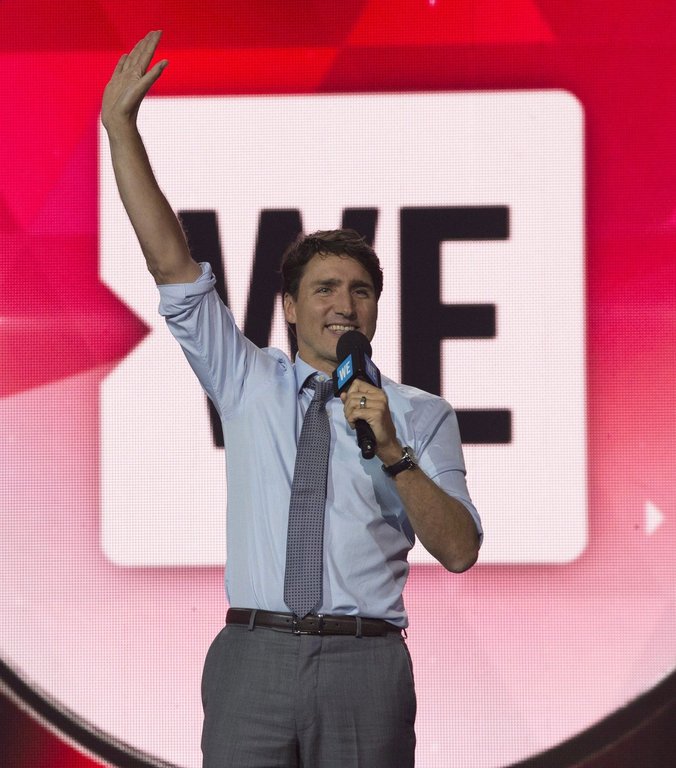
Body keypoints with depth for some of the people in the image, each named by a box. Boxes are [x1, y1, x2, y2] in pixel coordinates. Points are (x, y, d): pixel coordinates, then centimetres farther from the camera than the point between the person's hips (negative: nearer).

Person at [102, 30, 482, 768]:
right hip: (254, 656, 1)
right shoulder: (249, 385, 13)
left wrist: (393, 454, -12)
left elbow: (460, 551, 1)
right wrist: (120, 127, 3)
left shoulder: (420, 416, 8)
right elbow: (170, 263, 8)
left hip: (364, 662, -1)